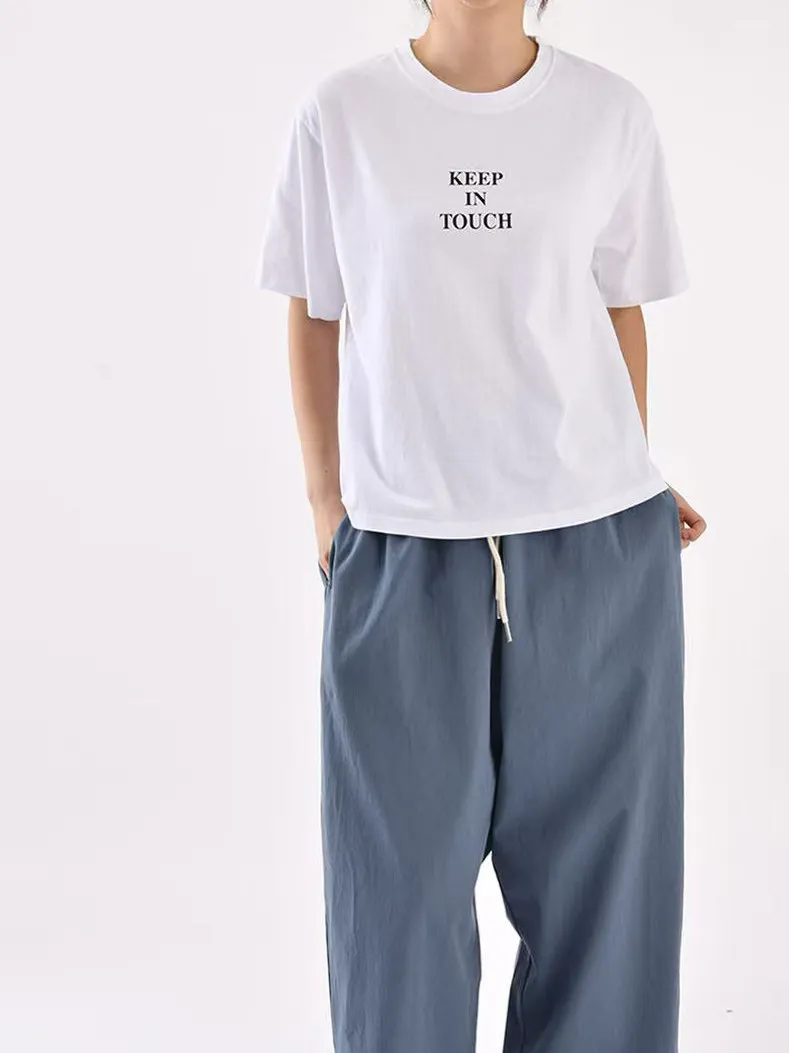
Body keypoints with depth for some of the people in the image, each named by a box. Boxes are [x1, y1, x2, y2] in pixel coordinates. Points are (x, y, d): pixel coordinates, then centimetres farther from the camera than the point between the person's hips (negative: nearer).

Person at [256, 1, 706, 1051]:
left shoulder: (613, 114, 3)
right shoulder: (340, 113, 0)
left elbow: (621, 309, 11)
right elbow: (313, 321, 6)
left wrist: (632, 481, 8)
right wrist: (327, 506, 4)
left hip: (597, 539, 1)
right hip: (401, 544, -1)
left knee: (594, 849, 10)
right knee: (402, 857, 8)